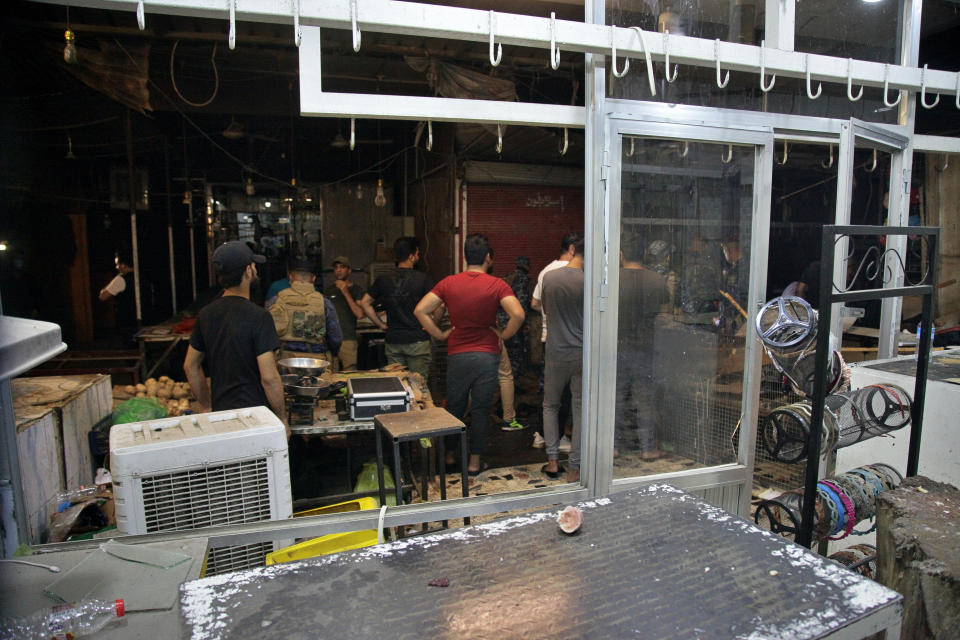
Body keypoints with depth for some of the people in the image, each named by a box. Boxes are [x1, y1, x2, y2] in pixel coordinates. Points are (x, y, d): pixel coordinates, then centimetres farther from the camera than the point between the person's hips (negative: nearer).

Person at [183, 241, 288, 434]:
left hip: (220, 413, 7)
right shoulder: (258, 316, -17)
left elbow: (190, 366, 13)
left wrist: (207, 407, 21)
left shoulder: (206, 314, 4)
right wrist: (282, 419, -9)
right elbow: (269, 377, -20)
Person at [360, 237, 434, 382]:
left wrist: (380, 324, 9)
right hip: (417, 340, -3)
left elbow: (364, 303, 8)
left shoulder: (383, 280, 4)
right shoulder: (423, 279, -8)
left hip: (392, 341, 4)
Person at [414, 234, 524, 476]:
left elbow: (420, 310, -6)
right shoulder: (497, 285, -8)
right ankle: (474, 462, 15)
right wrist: (504, 335, -6)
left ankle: (448, 455, 30)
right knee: (480, 410, 8)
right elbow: (518, 315, -21)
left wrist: (439, 334, 0)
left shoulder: (448, 283, -1)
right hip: (487, 356, -2)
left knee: (454, 407, 16)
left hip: (457, 356, 2)